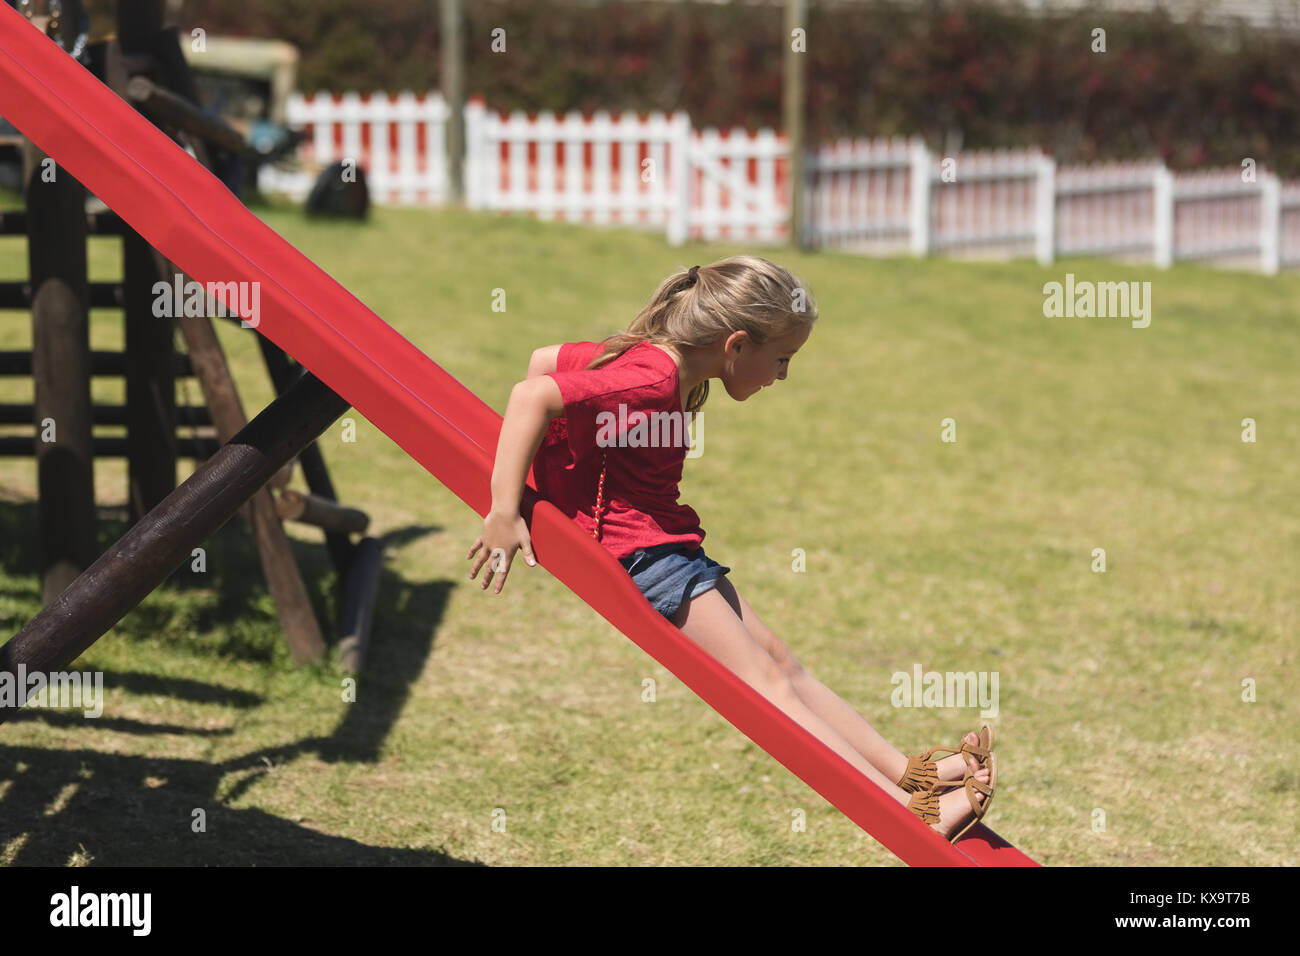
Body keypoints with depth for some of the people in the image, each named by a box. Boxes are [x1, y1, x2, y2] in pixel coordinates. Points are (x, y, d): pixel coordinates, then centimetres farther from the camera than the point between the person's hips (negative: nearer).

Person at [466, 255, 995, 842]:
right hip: (635, 552, -11)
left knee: (782, 663, 7)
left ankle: (910, 772, 7)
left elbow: (546, 359, 18)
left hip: (665, 543, 11)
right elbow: (532, 395, -31)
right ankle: (911, 814, -18)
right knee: (763, 678, -14)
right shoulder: (651, 382, -23)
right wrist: (504, 512, -29)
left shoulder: (649, 357, 8)